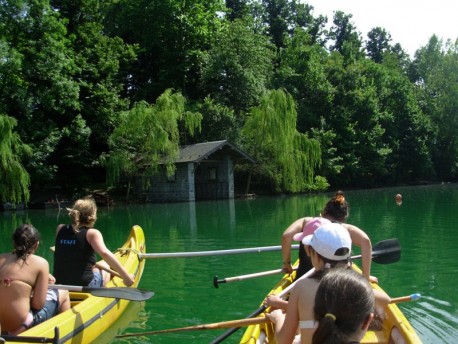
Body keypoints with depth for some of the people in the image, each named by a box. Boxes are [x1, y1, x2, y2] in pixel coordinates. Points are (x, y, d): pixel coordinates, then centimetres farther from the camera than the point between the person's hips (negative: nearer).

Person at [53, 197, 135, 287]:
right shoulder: (92, 233, -11)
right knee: (105, 266, 28)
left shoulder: (60, 229, 3)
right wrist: (125, 276, -26)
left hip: (60, 284, 5)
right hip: (85, 285, -5)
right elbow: (104, 253, -28)